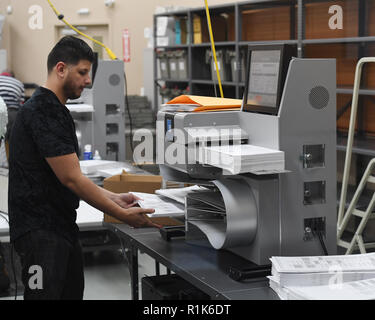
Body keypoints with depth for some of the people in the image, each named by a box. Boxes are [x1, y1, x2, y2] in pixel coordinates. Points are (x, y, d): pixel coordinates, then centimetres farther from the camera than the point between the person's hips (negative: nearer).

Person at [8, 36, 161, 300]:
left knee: (73, 293, 15)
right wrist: (123, 215, -15)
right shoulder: (44, 112, -17)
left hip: (62, 226, 11)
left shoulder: (55, 110, 17)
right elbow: (71, 179, -20)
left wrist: (113, 198, 12)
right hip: (40, 230, -11)